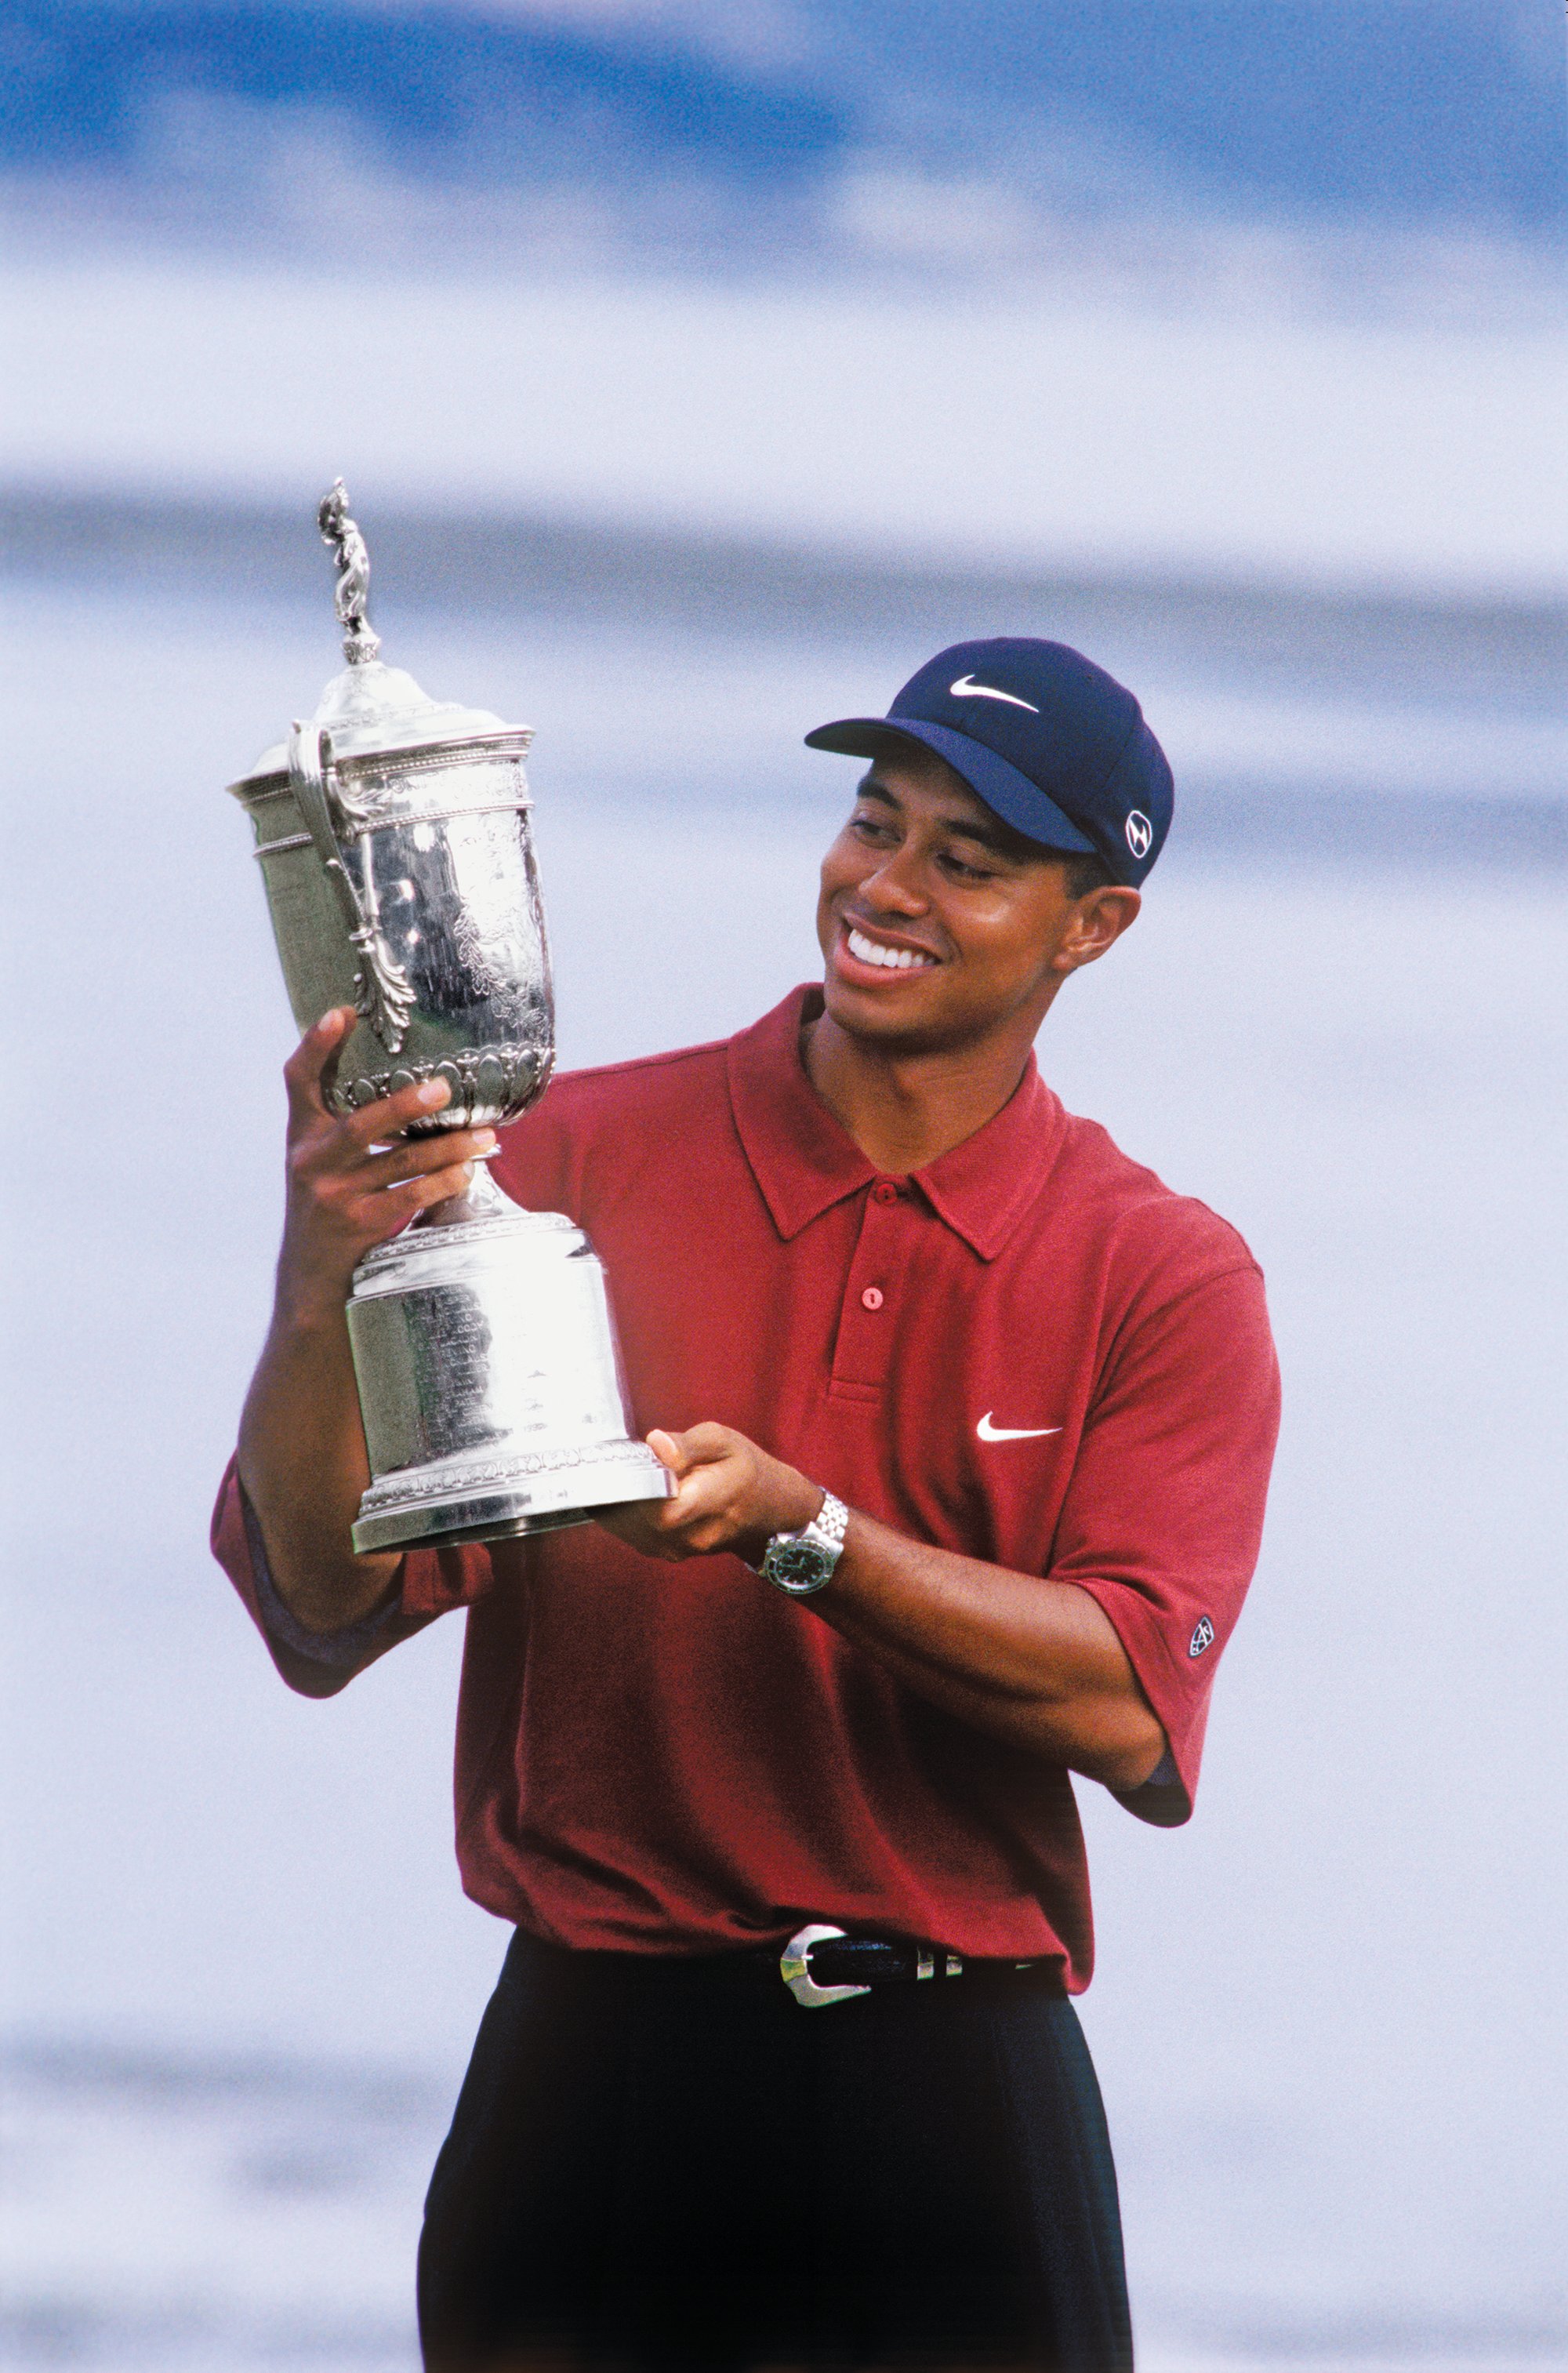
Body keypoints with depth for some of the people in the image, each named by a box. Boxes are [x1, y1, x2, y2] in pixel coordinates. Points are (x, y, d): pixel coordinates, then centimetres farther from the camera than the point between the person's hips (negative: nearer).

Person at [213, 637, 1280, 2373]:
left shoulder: (1164, 1283, 3)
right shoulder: (571, 1166, 2)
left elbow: (1131, 1707, -11)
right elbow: (322, 1611, -7)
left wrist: (801, 1530, -24)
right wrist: (323, 1289, -25)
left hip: (959, 2102, 0)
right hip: (593, 2080, 0)